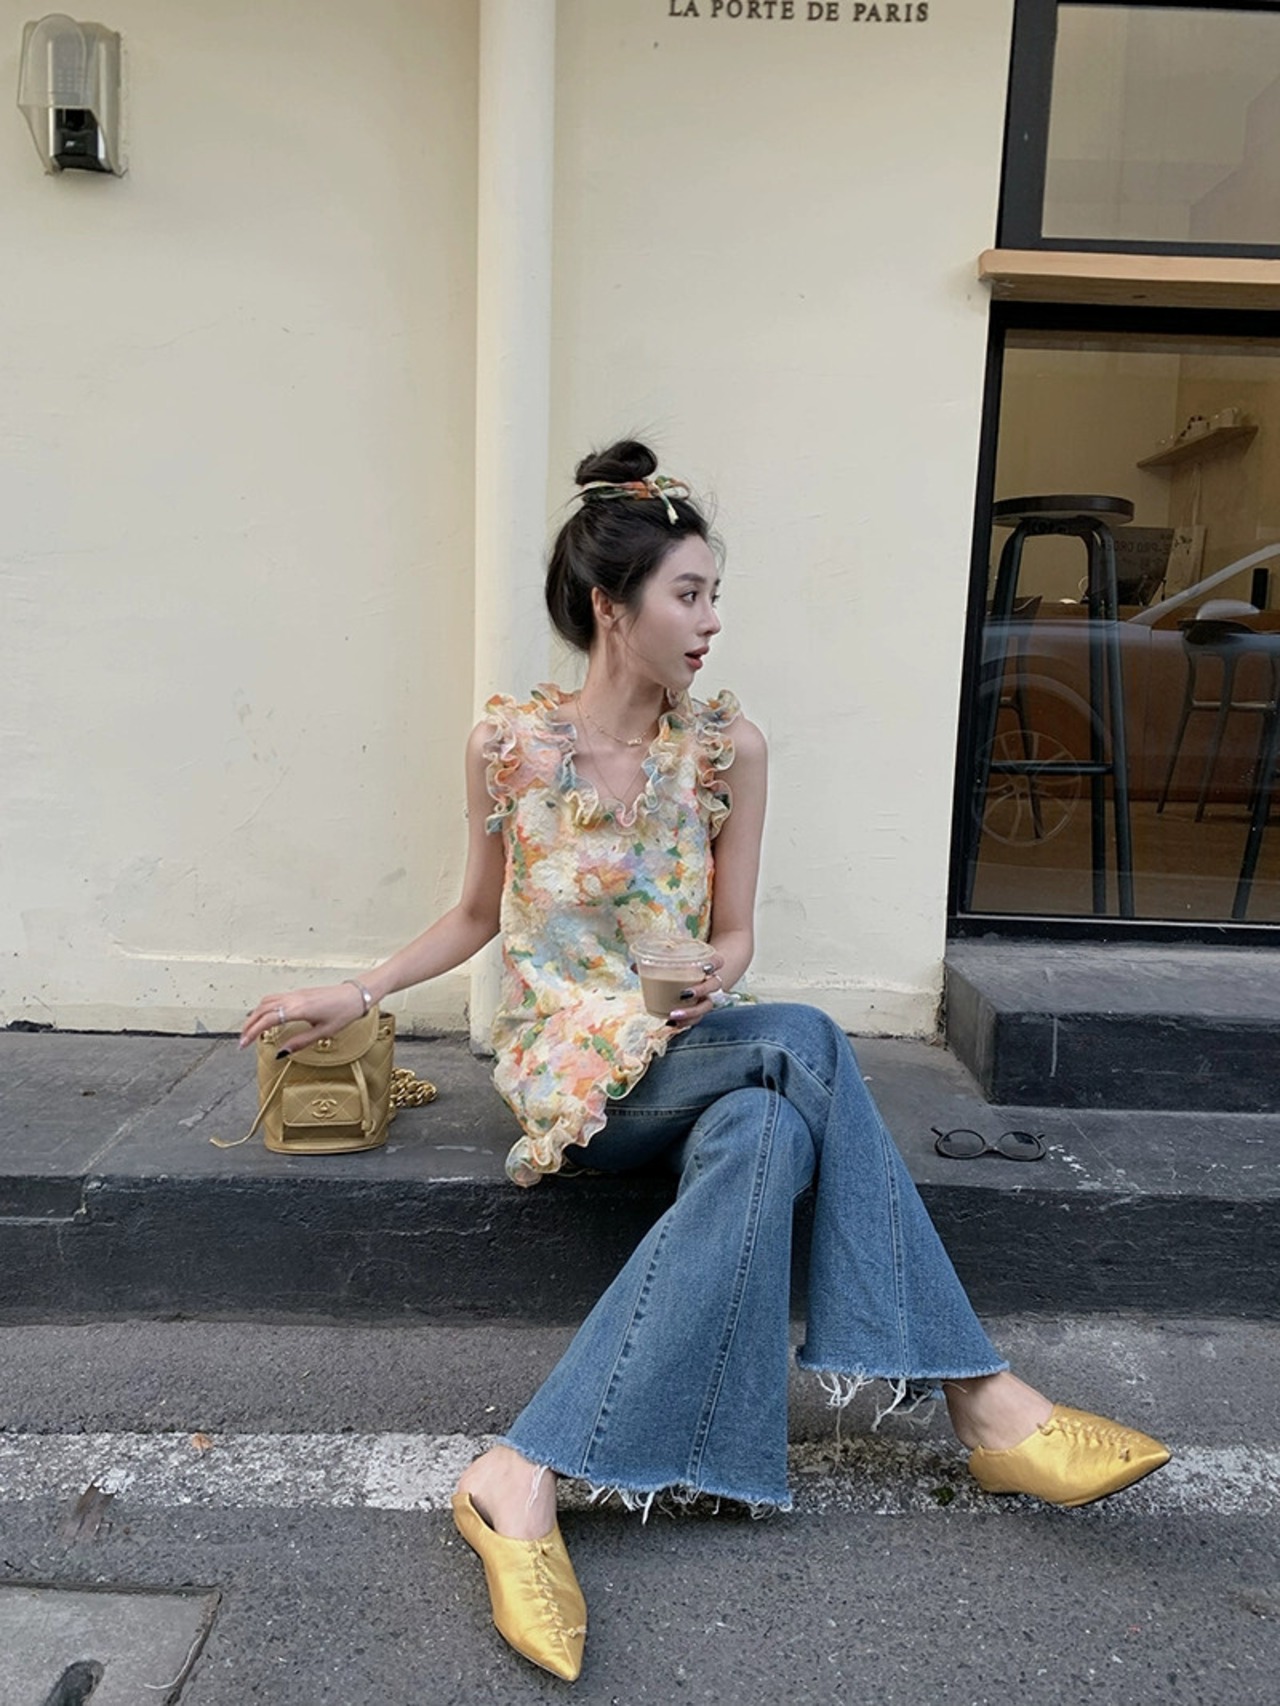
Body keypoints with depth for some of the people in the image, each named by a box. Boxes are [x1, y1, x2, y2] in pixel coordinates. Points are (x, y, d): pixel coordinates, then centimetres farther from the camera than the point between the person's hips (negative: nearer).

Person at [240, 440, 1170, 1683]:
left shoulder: (728, 748, 1)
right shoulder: (509, 741, -5)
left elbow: (732, 935, 8)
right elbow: (479, 915, 10)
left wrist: (713, 977, -14)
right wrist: (358, 994, 2)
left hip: (696, 1056, 4)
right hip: (570, 1063, -3)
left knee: (764, 1134, -33)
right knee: (802, 1039, -30)